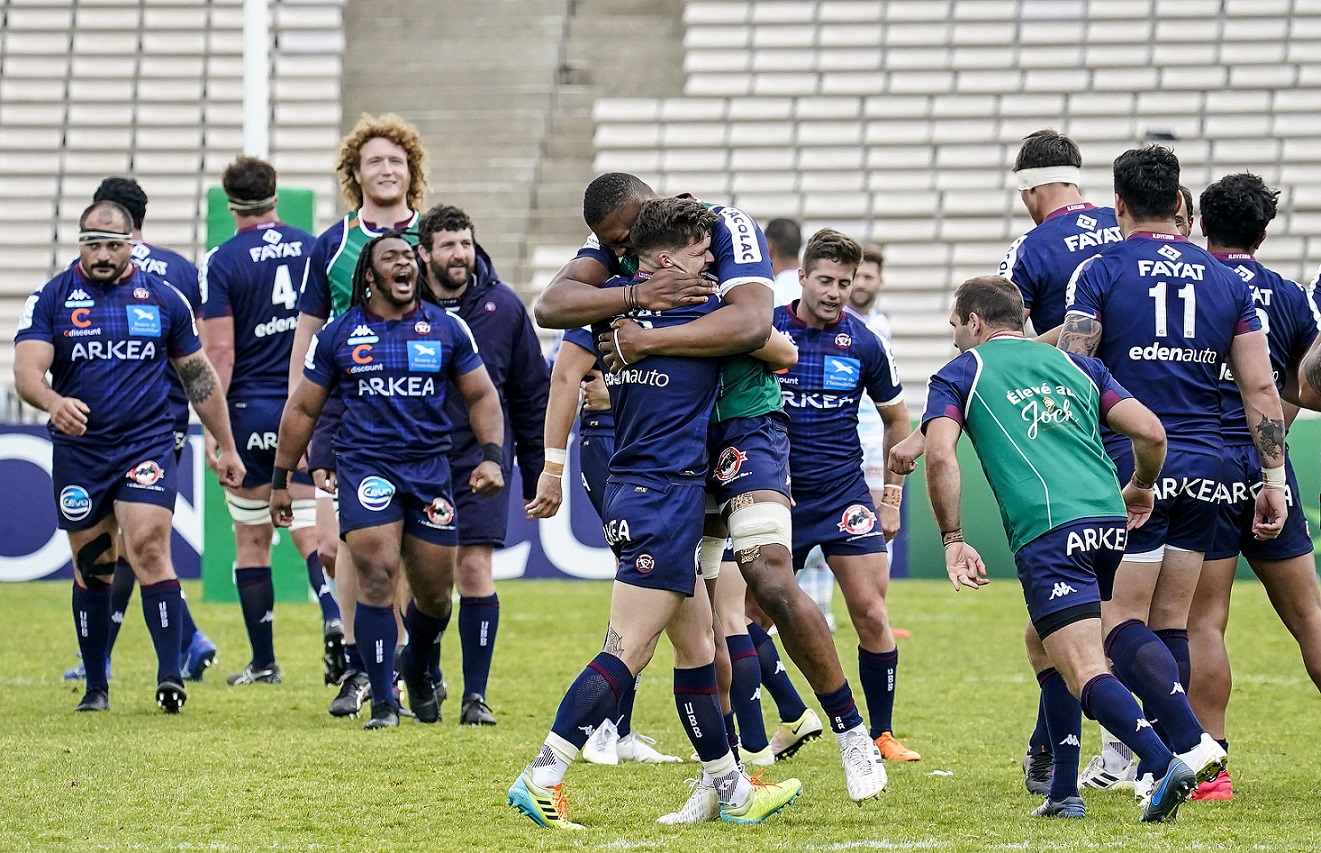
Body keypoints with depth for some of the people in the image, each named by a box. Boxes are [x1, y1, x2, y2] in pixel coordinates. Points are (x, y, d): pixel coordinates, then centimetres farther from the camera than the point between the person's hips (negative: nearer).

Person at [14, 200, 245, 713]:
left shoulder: (163, 298, 5)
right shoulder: (51, 299, 1)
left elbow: (199, 376, 13)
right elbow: (27, 369, -12)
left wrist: (226, 448, 14)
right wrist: (52, 401, -35)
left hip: (147, 445, -1)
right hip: (78, 453, 1)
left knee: (148, 547, -17)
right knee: (91, 567, 8)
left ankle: (170, 676, -17)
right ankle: (96, 686, 19)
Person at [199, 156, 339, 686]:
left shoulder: (222, 262, -8)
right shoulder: (315, 250, 3)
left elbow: (220, 352, -12)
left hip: (251, 411, -2)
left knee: (252, 539, 8)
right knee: (310, 529, 3)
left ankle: (263, 662, 11)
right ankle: (333, 617, -25)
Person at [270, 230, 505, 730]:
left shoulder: (446, 329, 6)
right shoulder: (339, 335, 3)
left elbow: (481, 396, 13)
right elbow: (303, 409, 11)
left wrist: (491, 457, -1)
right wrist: (281, 480, 12)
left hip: (430, 465, 2)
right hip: (366, 464, -2)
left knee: (435, 592, 6)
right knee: (378, 578, -16)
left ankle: (417, 670, 37)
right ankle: (383, 702, -10)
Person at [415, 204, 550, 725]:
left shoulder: (503, 307, 1)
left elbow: (532, 395, 9)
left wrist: (538, 476, 9)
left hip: (480, 461, 0)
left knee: (475, 571, -7)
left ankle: (476, 694, 0)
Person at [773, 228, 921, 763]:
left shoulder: (864, 344, -1)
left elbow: (897, 419, 11)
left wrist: (891, 498, 9)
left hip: (844, 493, 0)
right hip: (776, 493, 0)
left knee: (871, 614, -7)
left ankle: (882, 734, 4)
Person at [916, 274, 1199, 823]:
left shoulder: (959, 374, 14)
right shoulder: (1075, 365, 24)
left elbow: (940, 454, -4)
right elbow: (1151, 433, 14)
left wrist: (952, 539, 3)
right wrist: (1140, 489, 33)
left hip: (1048, 534, -6)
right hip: (1111, 521, 6)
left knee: (1086, 673, -13)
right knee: (1048, 645, 26)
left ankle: (1167, 764, -36)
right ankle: (1063, 792, 24)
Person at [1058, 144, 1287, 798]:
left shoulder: (1100, 272, -2)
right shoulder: (1225, 282, 9)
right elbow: (1261, 387, 6)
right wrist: (1273, 479, 10)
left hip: (1133, 466, -4)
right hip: (1205, 468, 4)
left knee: (1121, 623, -4)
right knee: (1171, 623, 11)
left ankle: (1189, 741, -22)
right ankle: (1158, 769, 9)